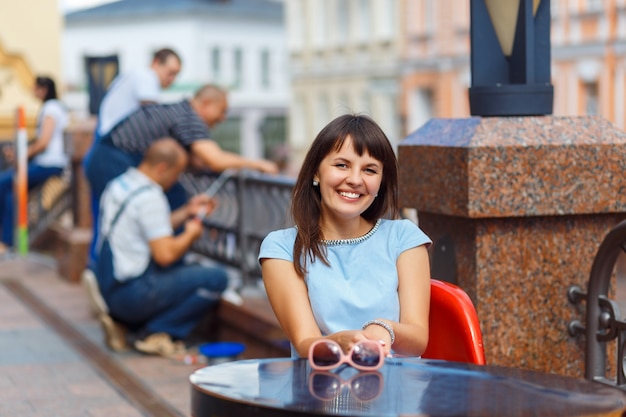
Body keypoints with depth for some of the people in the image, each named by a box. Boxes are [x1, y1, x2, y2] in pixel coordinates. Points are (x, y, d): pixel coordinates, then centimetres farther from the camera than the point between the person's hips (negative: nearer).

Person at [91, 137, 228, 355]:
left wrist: (186, 212, 19)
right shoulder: (149, 196, -18)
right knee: (216, 279, -11)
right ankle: (154, 333, -6)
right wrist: (191, 234, -3)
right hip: (133, 292, -10)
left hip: (108, 287, 10)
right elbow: (165, 255, -21)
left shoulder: (117, 184, 10)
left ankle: (121, 320, 14)